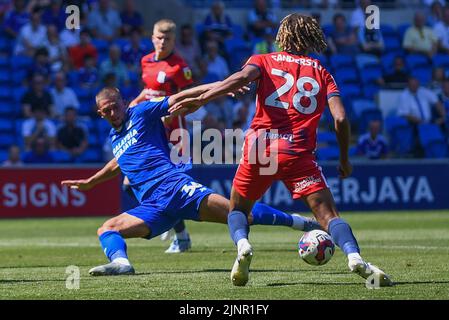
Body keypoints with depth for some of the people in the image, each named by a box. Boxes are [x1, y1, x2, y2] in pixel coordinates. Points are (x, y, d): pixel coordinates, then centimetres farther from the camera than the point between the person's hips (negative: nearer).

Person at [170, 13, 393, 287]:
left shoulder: (264, 61, 15)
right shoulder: (321, 72, 17)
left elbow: (242, 77, -9)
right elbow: (340, 118, 5)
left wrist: (201, 100, -17)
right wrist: (345, 160, 16)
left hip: (261, 145, 0)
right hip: (299, 152, 0)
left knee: (238, 209, 18)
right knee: (328, 214, -1)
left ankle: (242, 245, -14)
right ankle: (354, 257, -28)